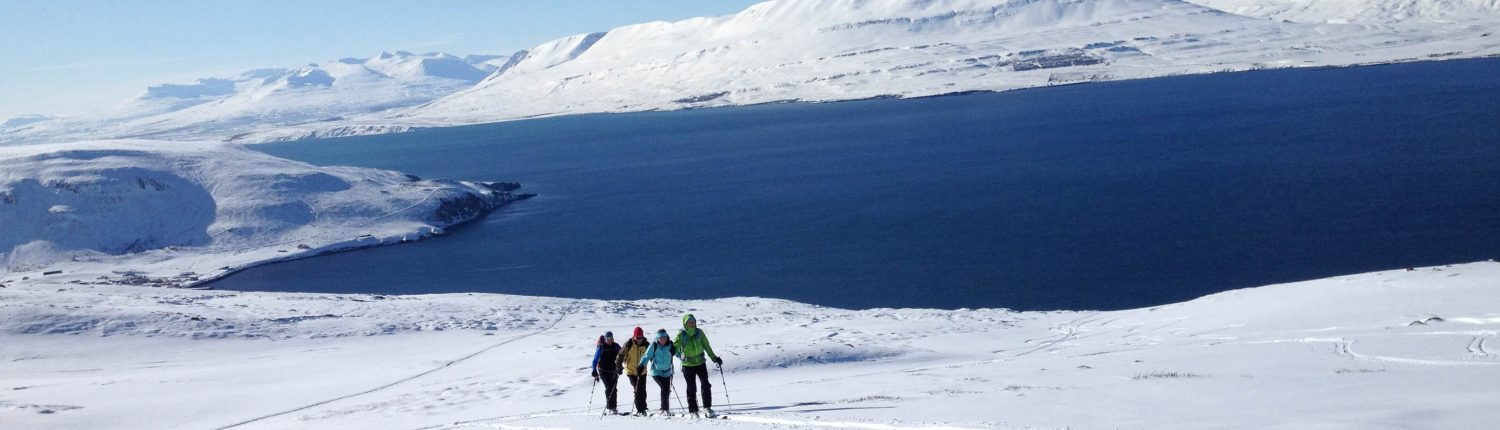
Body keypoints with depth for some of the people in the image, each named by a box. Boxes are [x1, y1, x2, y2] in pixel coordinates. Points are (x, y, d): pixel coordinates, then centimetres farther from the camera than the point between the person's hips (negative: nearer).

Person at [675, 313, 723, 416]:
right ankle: (693, 410, 12)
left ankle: (707, 407, 2)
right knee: (691, 388, 3)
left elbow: (707, 346, 10)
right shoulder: (681, 335, -8)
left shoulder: (699, 332, 1)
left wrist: (714, 358, 11)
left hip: (701, 363, 2)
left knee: (706, 385, -6)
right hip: (688, 365, -2)